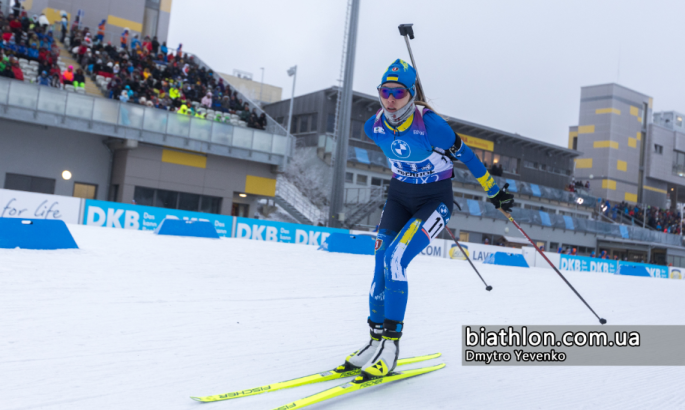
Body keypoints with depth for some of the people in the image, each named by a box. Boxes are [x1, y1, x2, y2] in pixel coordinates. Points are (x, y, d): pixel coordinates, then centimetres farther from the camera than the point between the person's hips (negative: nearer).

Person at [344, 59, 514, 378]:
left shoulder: (430, 124, -25)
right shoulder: (374, 127, -9)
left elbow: (463, 154, -11)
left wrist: (494, 191, -2)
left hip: (435, 199, -5)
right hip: (399, 196, 5)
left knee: (394, 260, -21)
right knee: (381, 265, -7)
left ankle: (390, 343, -11)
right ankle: (376, 339, 5)